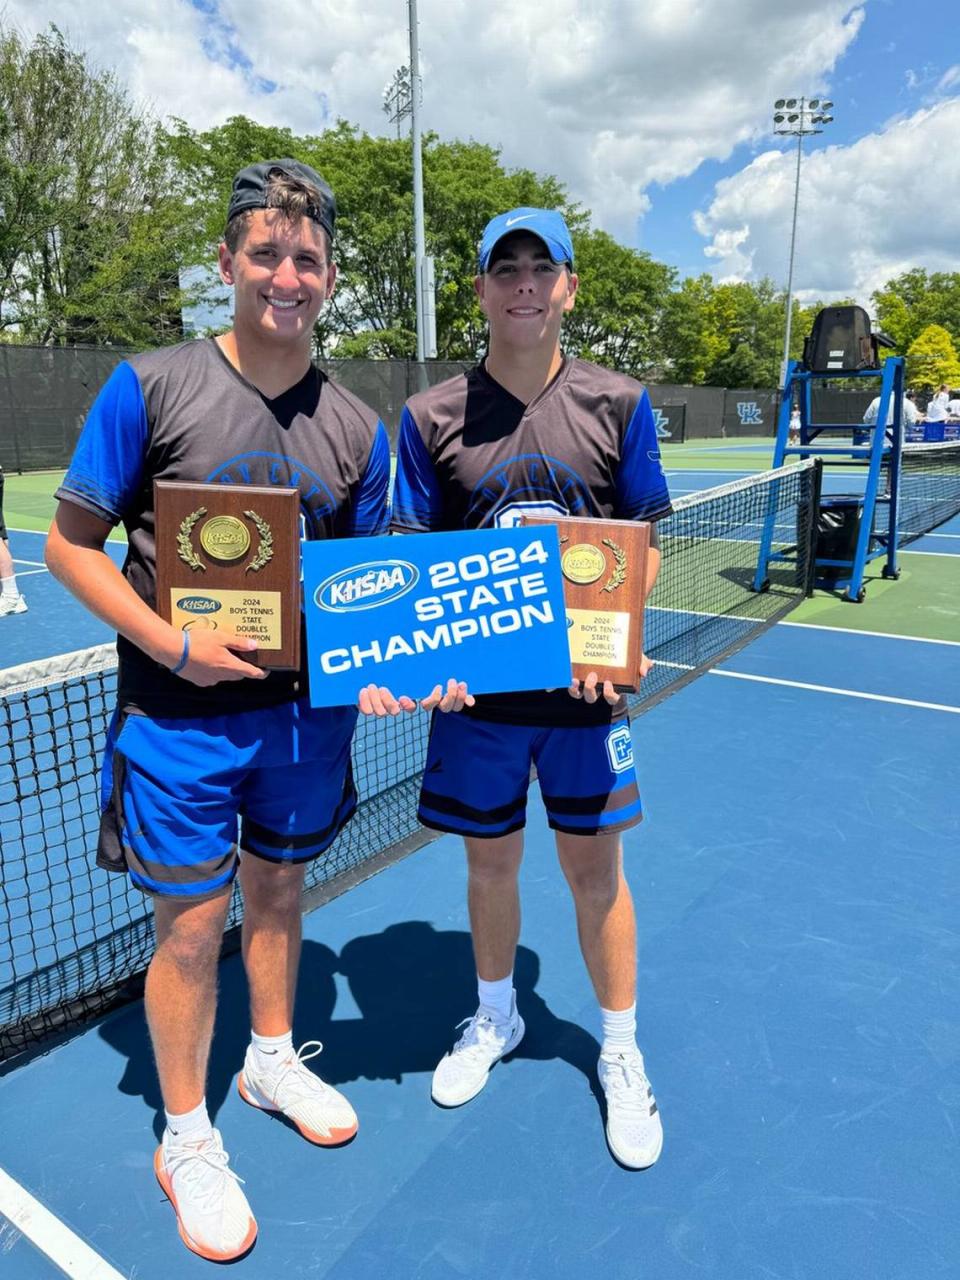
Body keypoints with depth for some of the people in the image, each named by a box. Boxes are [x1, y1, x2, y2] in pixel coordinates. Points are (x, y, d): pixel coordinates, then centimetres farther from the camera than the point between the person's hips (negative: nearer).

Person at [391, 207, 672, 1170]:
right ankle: (494, 1018, 43)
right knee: (490, 865, 16)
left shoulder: (618, 405, 0)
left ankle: (620, 1052, 34)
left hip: (584, 686, 0)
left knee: (595, 871, 10)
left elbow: (641, 546, 3)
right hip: (477, 689, 1)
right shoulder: (430, 418, 0)